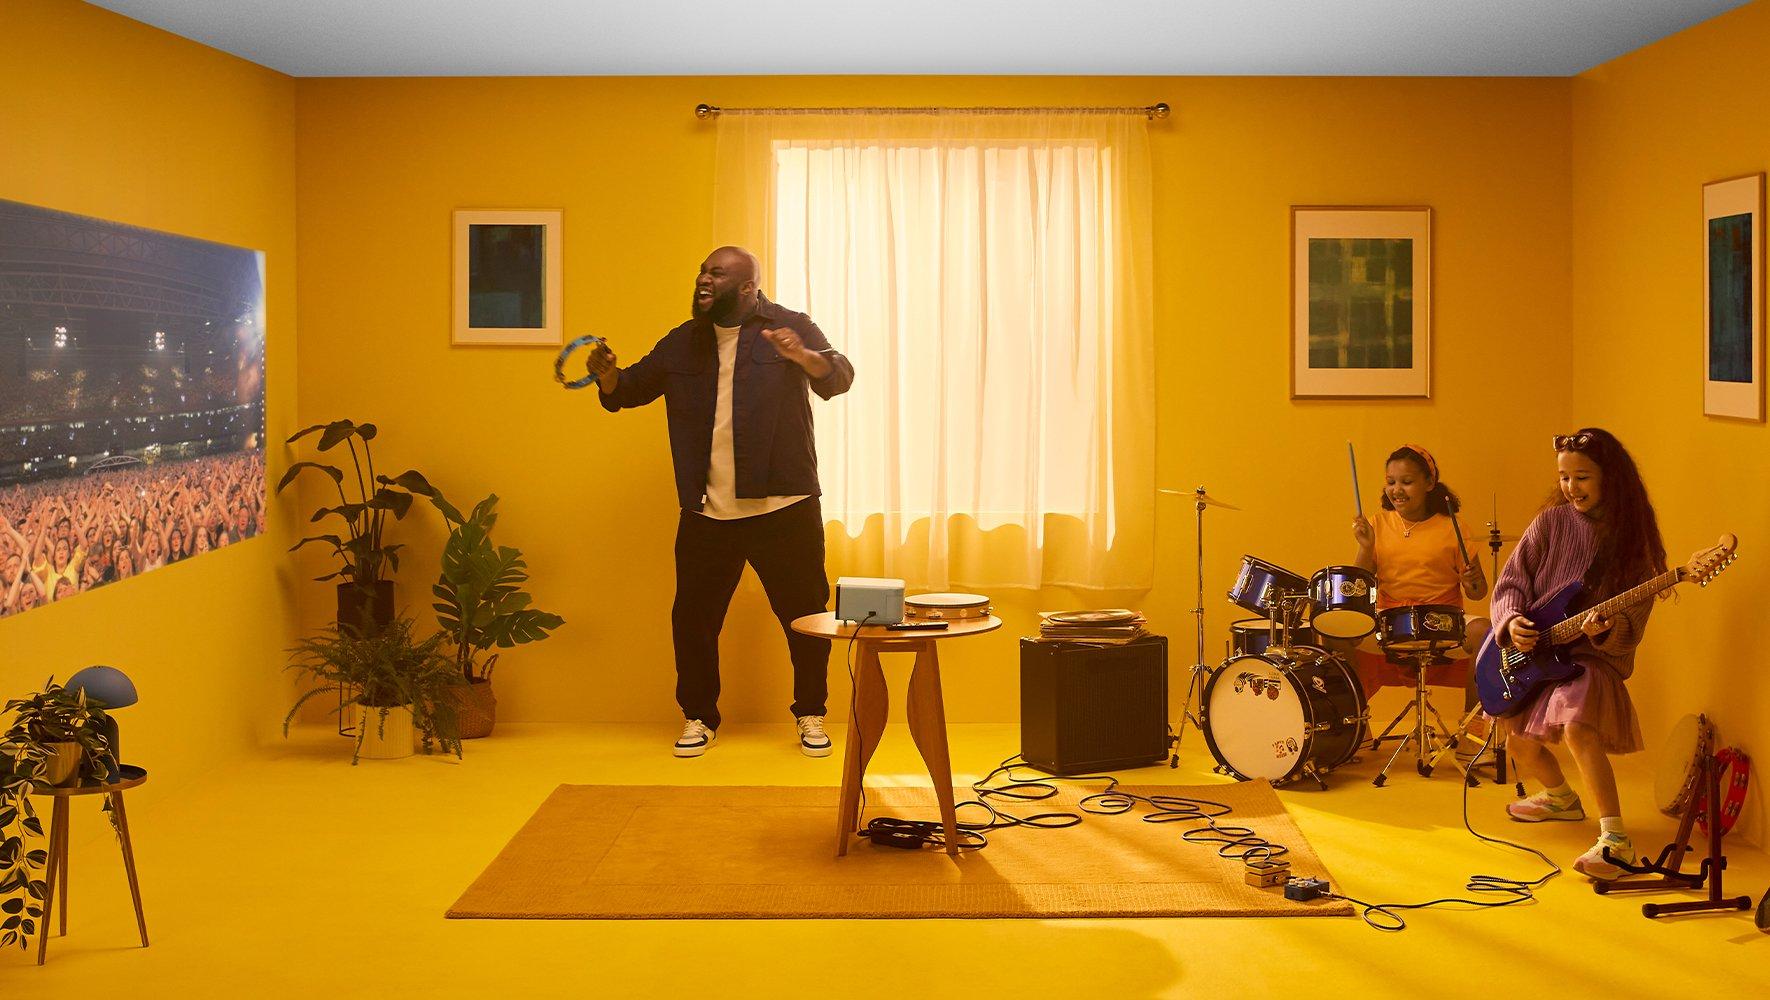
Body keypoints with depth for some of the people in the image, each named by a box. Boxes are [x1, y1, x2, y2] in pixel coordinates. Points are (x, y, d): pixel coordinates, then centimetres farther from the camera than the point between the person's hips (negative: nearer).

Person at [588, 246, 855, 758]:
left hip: (783, 509, -3)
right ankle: (699, 718, 22)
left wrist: (802, 356, -34)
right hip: (706, 513, 3)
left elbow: (839, 377, -13)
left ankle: (811, 716, 22)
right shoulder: (682, 343, 10)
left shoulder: (790, 328, -1)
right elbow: (630, 389, 13)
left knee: (805, 615, 5)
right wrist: (608, 376, -11)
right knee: (694, 618, 6)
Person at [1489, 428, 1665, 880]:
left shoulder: (1633, 538, -4)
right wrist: (1512, 621, -14)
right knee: (1520, 739, 1)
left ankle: (1616, 841, -29)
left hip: (1596, 656, -4)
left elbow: (1630, 629, -7)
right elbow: (1511, 582, 4)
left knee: (1575, 721, -32)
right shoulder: (1551, 523, 1)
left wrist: (1606, 630, -28)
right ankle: (1561, 798, 36)